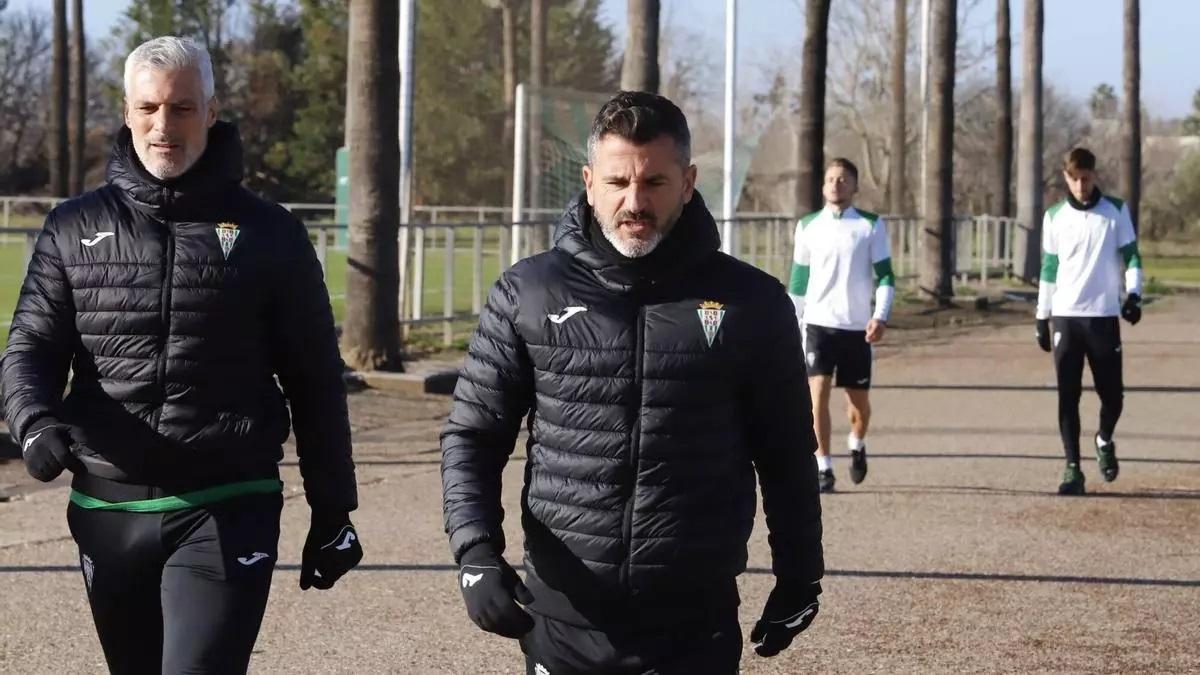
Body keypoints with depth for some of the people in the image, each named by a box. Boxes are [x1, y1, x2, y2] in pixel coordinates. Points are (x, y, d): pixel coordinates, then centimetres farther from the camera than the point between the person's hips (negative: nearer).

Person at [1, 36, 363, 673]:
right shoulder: (76, 228, 9)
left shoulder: (268, 233, 4)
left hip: (226, 513, -3)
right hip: (108, 511, 3)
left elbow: (315, 382, 7)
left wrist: (332, 513, 7)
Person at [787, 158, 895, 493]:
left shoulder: (871, 226, 2)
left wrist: (881, 317, -12)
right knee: (818, 392, -13)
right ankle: (823, 467, -6)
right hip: (819, 323, 0)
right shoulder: (808, 226, 7)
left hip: (858, 326, 0)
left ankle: (857, 444, 38)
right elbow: (798, 279, 13)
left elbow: (885, 276, 1)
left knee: (859, 399, 7)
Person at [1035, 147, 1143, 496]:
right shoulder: (1055, 217, 6)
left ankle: (1105, 440, 32)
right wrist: (1042, 317, 9)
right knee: (1068, 397, -2)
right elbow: (1049, 269, 10)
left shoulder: (1116, 211, 2)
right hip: (1065, 316, 1)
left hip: (1104, 316, -1)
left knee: (1112, 394, 2)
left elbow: (1131, 256, 2)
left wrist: (1133, 293, -14)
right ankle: (1072, 468, 2)